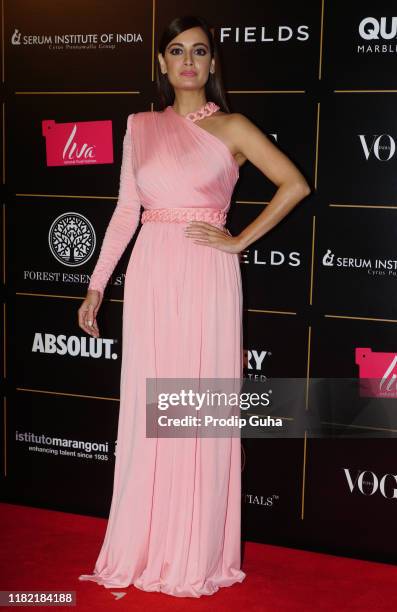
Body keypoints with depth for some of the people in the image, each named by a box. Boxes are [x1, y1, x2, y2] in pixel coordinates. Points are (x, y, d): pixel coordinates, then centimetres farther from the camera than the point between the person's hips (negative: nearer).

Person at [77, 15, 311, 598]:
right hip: (150, 277, 4)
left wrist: (240, 240, -8)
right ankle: (143, 546, 22)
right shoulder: (141, 127, 11)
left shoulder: (231, 127, 1)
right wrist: (96, 285, 9)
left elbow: (295, 184, -4)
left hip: (207, 280, -3)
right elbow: (125, 211, 11)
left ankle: (197, 554, 16)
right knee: (147, 412, 8)